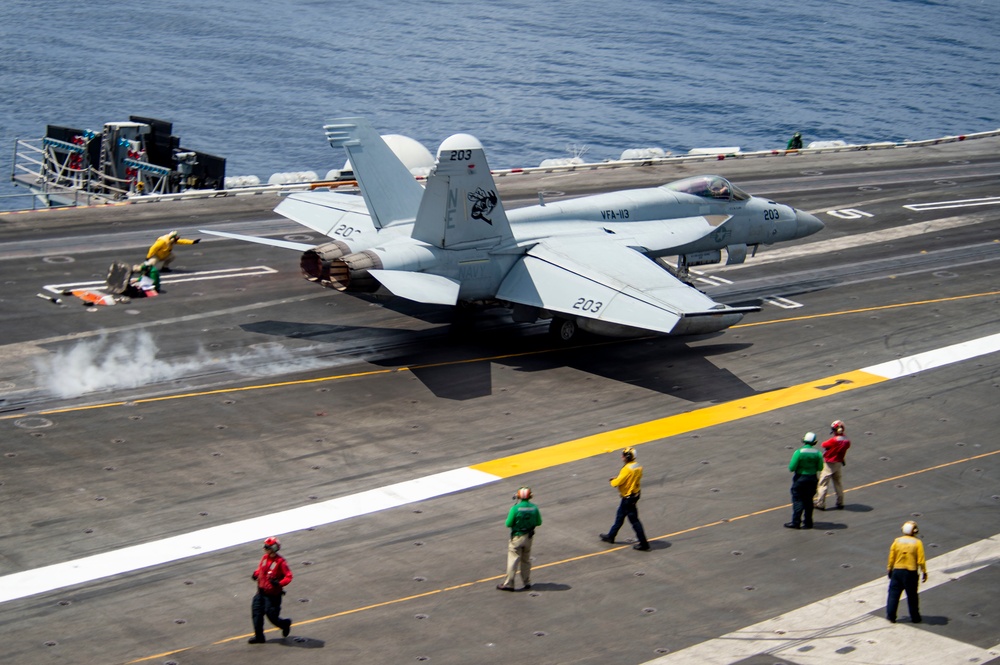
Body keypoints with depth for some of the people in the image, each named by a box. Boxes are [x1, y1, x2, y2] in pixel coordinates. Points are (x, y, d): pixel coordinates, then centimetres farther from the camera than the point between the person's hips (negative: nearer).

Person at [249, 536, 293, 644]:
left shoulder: (280, 561, -17)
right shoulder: (265, 557, 4)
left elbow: (288, 576, -17)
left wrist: (279, 583, -33)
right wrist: (256, 574, 2)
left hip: (273, 594, -7)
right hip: (261, 591, 7)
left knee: (271, 615, -1)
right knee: (256, 612, 4)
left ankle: (285, 624, 31)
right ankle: (259, 636, 14)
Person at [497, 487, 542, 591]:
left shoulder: (515, 509, -20)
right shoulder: (534, 508, -6)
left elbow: (508, 524, -15)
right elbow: (538, 523, 3)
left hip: (517, 537, -5)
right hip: (529, 537, 5)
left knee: (513, 560, 2)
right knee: (526, 560, 18)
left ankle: (508, 584, 5)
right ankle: (527, 582, 25)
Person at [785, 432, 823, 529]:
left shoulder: (798, 452, -17)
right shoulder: (817, 453, -7)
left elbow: (791, 468, -16)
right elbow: (820, 467, -1)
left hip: (800, 479, -4)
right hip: (812, 479, 4)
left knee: (797, 500, 3)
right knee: (808, 501, 14)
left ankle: (796, 522, 1)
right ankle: (807, 522, 20)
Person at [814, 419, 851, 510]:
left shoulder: (834, 440, -25)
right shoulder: (847, 441, -5)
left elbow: (824, 445, -11)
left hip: (829, 464, -7)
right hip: (839, 463, 7)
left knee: (823, 483, 2)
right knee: (838, 483, 19)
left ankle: (820, 503, 5)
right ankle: (840, 503, 25)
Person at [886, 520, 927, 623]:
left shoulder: (897, 541, -2)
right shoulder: (917, 543, -8)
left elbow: (891, 558, 2)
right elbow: (921, 560, -9)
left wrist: (890, 570, 14)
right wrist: (924, 572, 1)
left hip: (897, 571, 1)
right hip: (911, 572, -1)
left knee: (893, 594, 9)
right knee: (912, 596, 9)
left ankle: (891, 616, 8)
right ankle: (915, 617, 17)